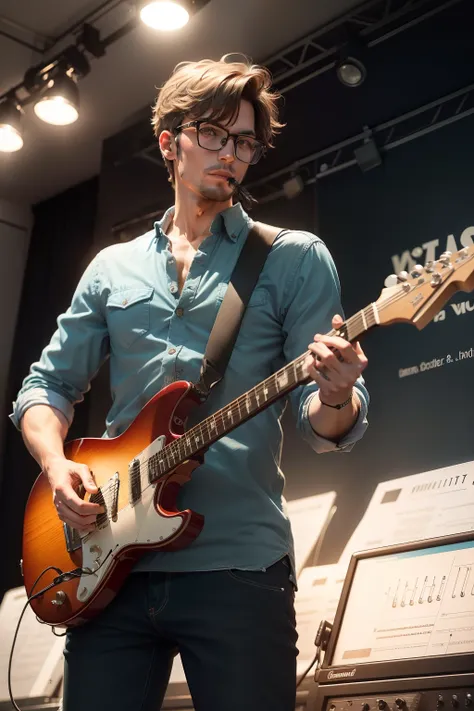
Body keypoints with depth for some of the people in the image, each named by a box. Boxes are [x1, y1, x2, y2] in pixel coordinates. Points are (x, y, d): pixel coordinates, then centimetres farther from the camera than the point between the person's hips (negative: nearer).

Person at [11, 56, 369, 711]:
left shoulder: (296, 259, 5)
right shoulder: (113, 269, 15)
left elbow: (325, 425, 0)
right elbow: (47, 385, 18)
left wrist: (334, 398, -24)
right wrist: (57, 465, -3)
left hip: (239, 566, -2)